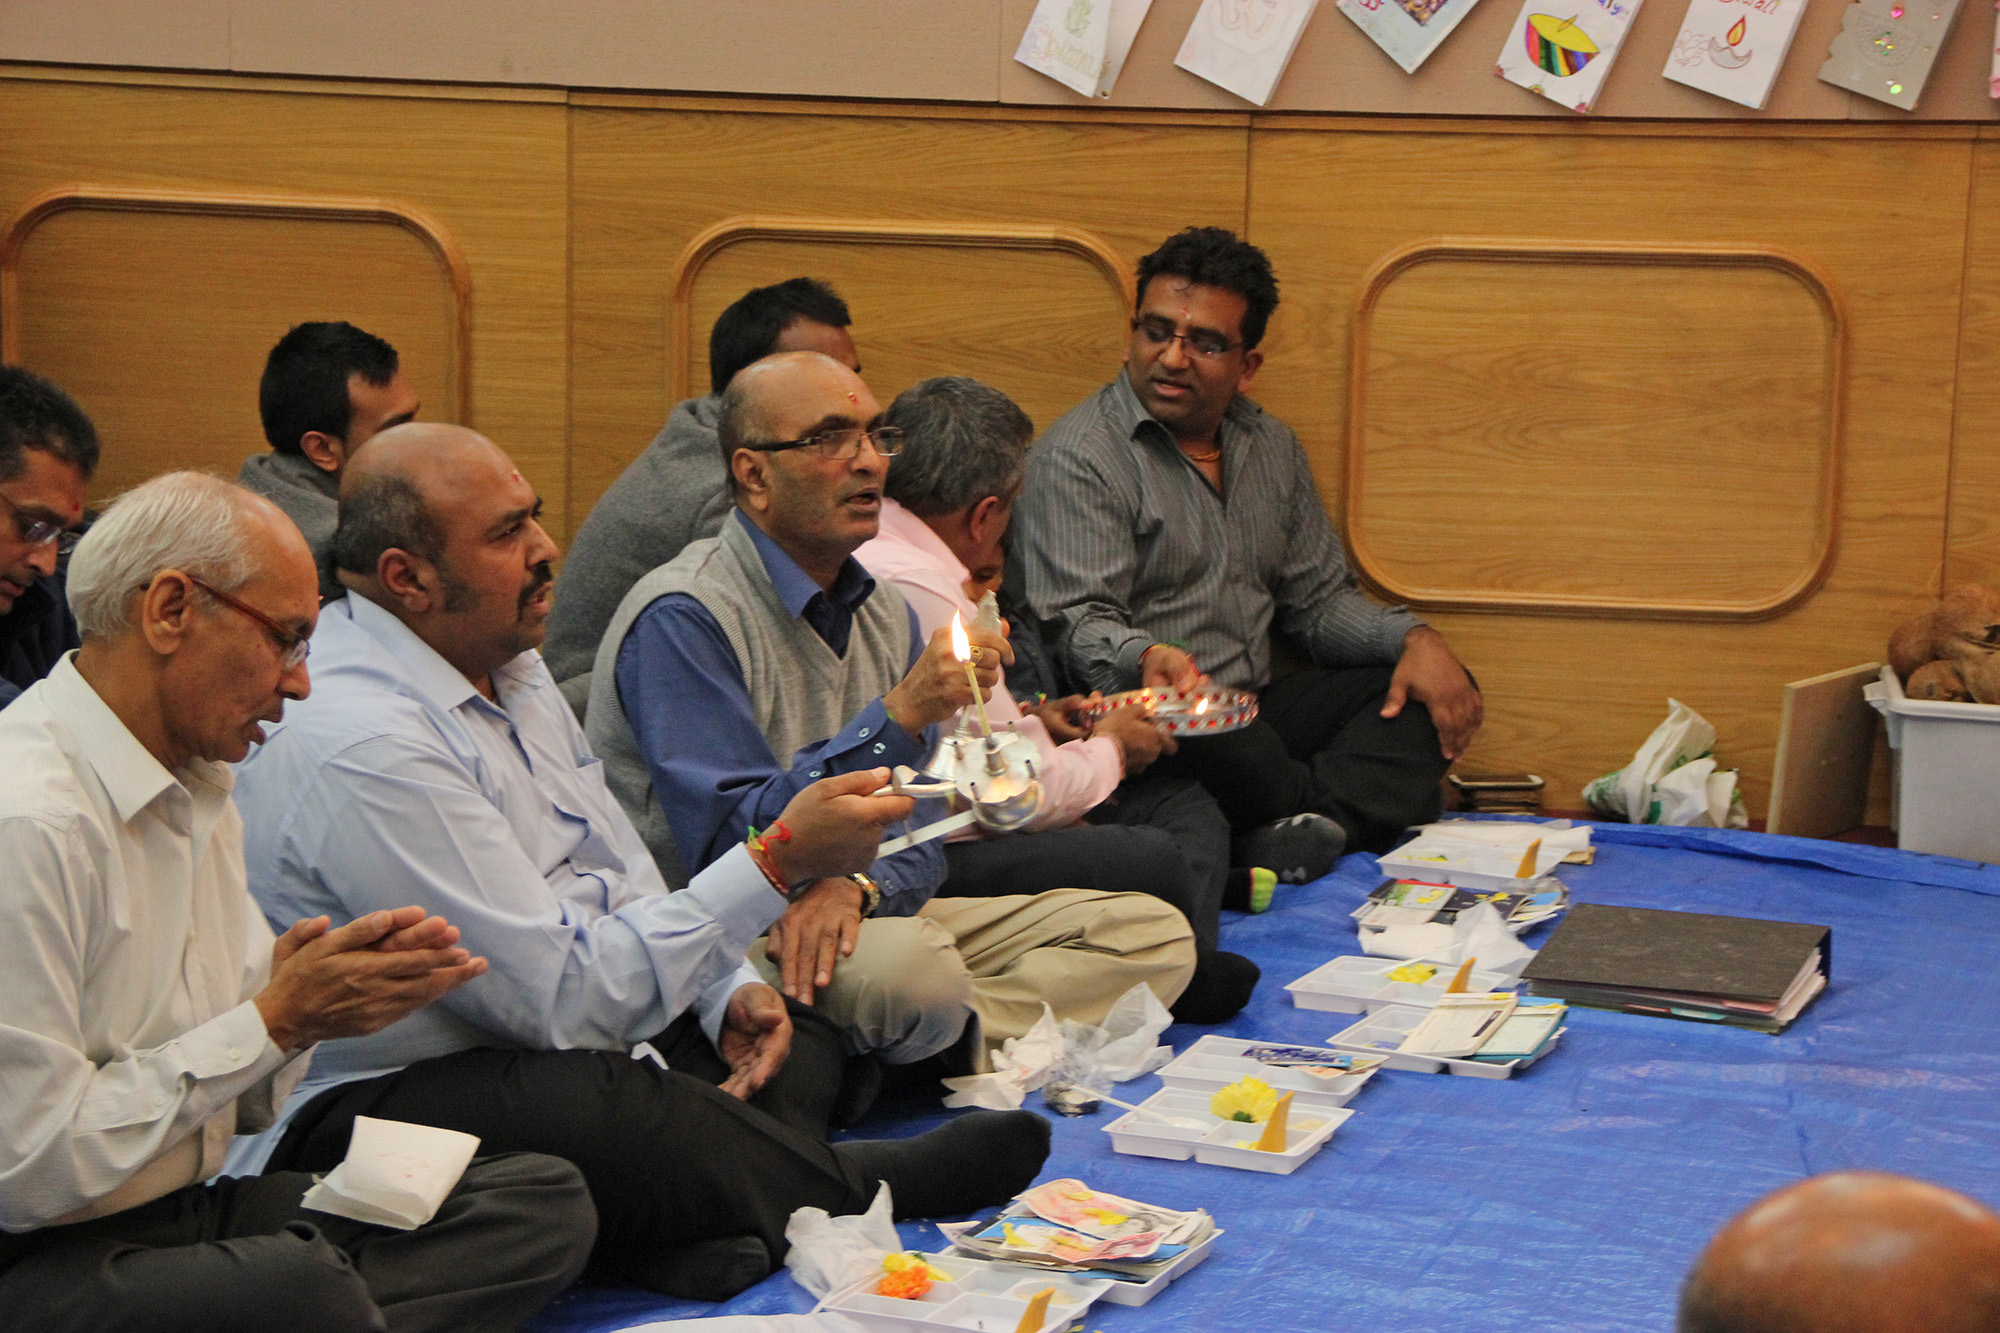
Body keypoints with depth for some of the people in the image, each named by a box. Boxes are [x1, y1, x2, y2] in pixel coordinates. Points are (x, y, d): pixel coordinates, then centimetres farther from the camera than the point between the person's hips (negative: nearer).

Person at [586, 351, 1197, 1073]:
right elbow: (731, 845, -22)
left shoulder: (886, 615, 12)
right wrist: (901, 715, -27)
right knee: (907, 962, -40)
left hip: (861, 916, 8)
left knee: (1152, 933, -4)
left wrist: (856, 887, -17)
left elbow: (916, 837, 8)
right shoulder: (681, 620, -14)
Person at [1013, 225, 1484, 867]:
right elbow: (1078, 623, -16)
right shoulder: (1079, 455, -6)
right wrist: (1146, 660, -39)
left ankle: (1320, 821, -33)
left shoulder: (1271, 446, 17)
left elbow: (1319, 598, 21)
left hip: (1256, 713, 8)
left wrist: (1415, 639, 0)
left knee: (1441, 695, -6)